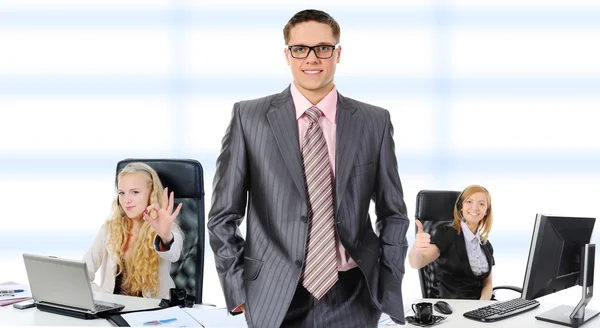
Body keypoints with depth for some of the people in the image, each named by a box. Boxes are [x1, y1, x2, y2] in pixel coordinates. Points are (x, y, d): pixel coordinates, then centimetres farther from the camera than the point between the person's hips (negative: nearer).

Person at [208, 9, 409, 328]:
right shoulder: (249, 117, -2)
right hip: (276, 299, -1)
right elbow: (223, 214, 1)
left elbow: (393, 213, 8)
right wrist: (238, 290, -4)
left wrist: (387, 289, 2)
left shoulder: (374, 121, 2)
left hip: (353, 298, 1)